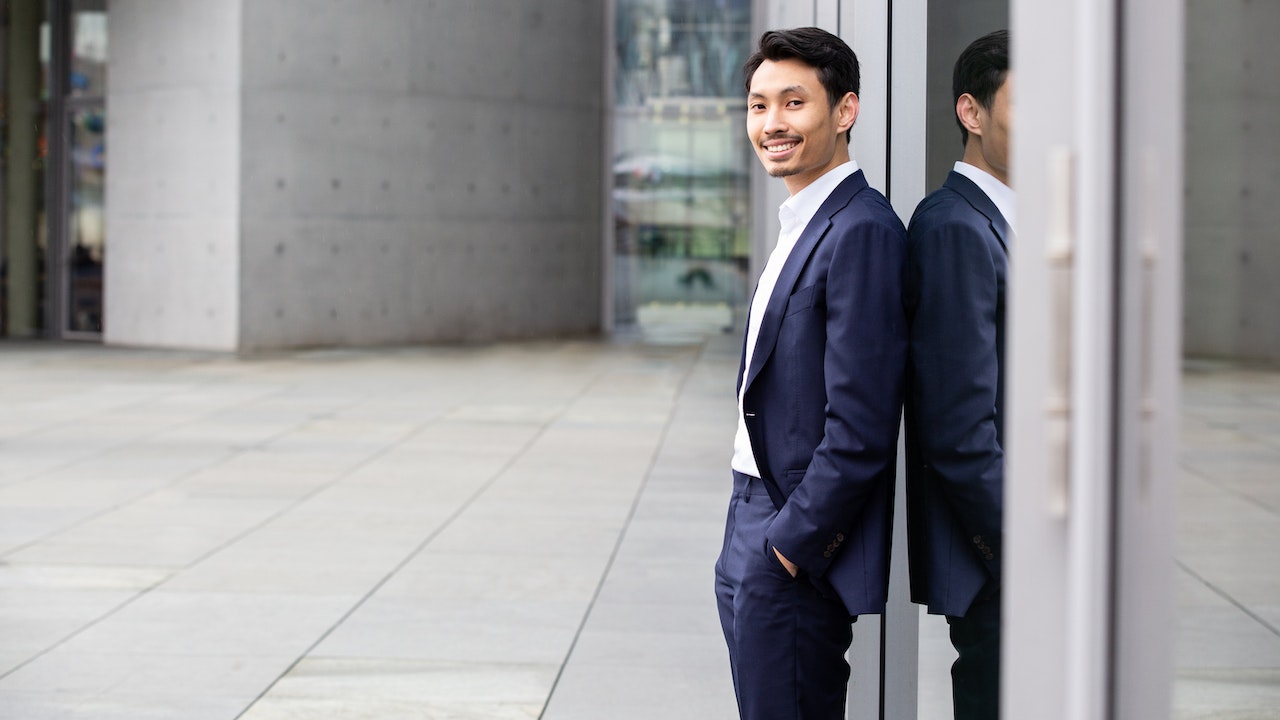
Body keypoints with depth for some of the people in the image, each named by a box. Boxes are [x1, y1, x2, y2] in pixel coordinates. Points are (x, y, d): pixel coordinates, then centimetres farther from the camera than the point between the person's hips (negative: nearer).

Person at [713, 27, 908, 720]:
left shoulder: (862, 232, -17)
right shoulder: (803, 227, 15)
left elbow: (859, 426, -22)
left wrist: (788, 546, -17)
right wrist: (748, 551, 12)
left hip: (797, 557, -10)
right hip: (755, 543, 10)